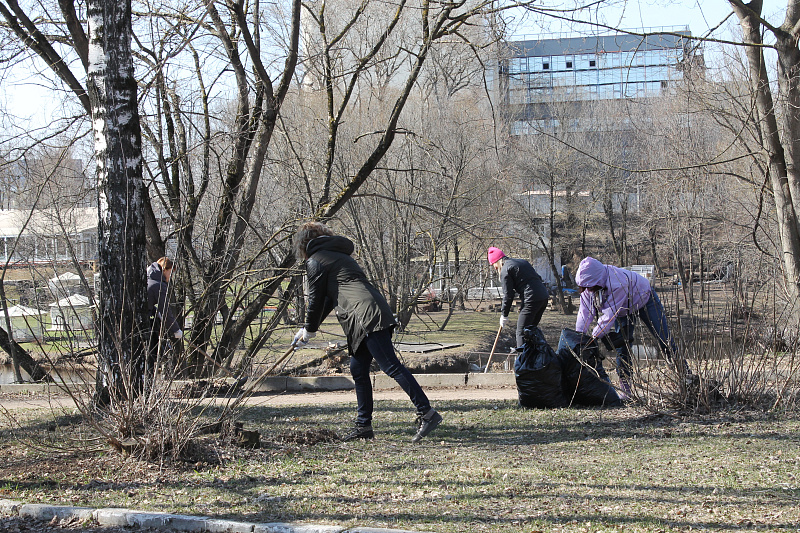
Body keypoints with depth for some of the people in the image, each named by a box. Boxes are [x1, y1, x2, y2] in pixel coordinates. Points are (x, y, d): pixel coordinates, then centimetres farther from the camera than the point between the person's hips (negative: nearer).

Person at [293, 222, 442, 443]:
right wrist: (307, 329, 40)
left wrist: (309, 331, 20)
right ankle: (364, 425, 16)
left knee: (391, 366, -14)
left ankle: (427, 414, -20)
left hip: (367, 315, -10)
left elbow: (316, 299, 5)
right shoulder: (338, 255, 32)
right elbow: (329, 298, 36)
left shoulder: (315, 261, 4)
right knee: (358, 369, 13)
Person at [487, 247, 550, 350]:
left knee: (521, 331, -6)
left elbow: (508, 294, -4)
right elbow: (538, 277, 22)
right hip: (544, 296, 8)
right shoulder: (522, 262, 22)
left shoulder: (505, 270, -2)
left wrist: (504, 315, 4)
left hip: (532, 299, -8)